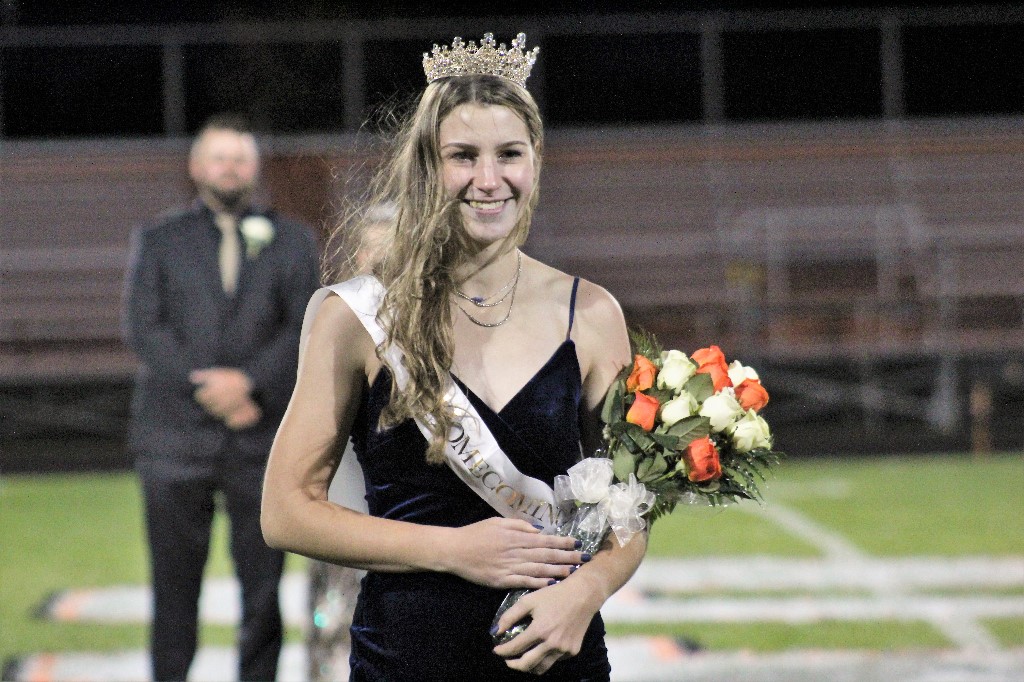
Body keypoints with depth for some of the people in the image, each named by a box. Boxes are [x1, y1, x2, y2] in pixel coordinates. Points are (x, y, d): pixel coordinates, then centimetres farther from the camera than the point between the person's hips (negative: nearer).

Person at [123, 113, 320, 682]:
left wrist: (249, 381, -14)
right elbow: (143, 326, 0)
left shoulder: (291, 242, 13)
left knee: (263, 586, 0)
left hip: (261, 439, 0)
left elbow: (304, 329, 2)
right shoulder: (158, 241, 12)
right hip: (176, 438, 0)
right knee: (175, 586, 1)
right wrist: (207, 390, -12)